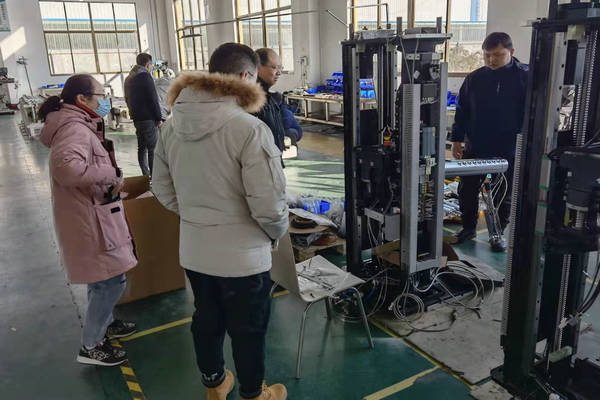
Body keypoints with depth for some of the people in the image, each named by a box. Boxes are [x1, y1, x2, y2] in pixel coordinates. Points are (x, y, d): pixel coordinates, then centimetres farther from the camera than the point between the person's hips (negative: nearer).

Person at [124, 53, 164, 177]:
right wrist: (159, 118, -9)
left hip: (136, 118, 9)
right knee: (153, 148, -6)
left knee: (142, 147, 12)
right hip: (148, 118, -8)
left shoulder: (128, 78, 17)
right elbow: (153, 99, -14)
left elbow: (127, 99, 22)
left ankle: (146, 174, 17)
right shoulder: (145, 76, -10)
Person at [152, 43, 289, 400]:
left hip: (193, 250, 6)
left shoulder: (173, 124, -2)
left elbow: (163, 190, 7)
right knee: (248, 329, 16)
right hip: (242, 255, -6)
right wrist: (277, 232, -2)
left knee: (206, 319, 24)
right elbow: (269, 205, -23)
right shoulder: (249, 128, -24)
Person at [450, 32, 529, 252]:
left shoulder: (524, 76, -6)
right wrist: (457, 139, 4)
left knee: (503, 194, 11)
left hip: (508, 151, -2)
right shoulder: (474, 78, 2)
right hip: (475, 148, 3)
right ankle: (469, 227, 29)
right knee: (466, 190, 9)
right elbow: (462, 110, 8)